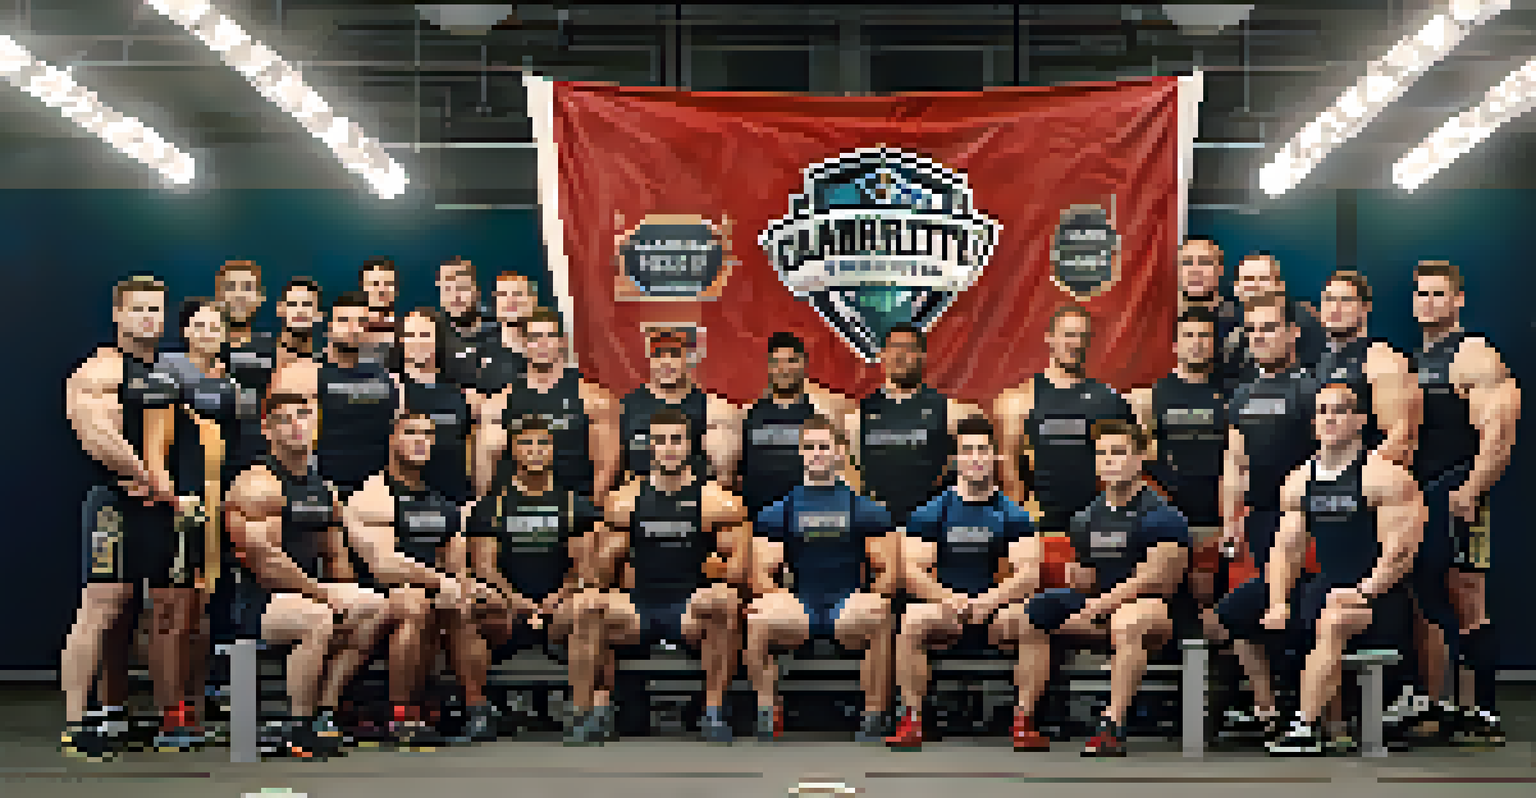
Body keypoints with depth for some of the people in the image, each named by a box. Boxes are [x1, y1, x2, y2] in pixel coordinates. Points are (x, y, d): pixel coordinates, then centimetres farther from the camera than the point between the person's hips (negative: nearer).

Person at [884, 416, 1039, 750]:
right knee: (911, 622, -31)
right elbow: (913, 571, 1)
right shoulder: (931, 513, 9)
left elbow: (1028, 573, -2)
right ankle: (912, 720, -24)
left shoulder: (1013, 515, 9)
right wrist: (948, 599, -17)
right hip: (943, 606, 0)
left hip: (996, 610, 0)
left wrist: (990, 600, -19)